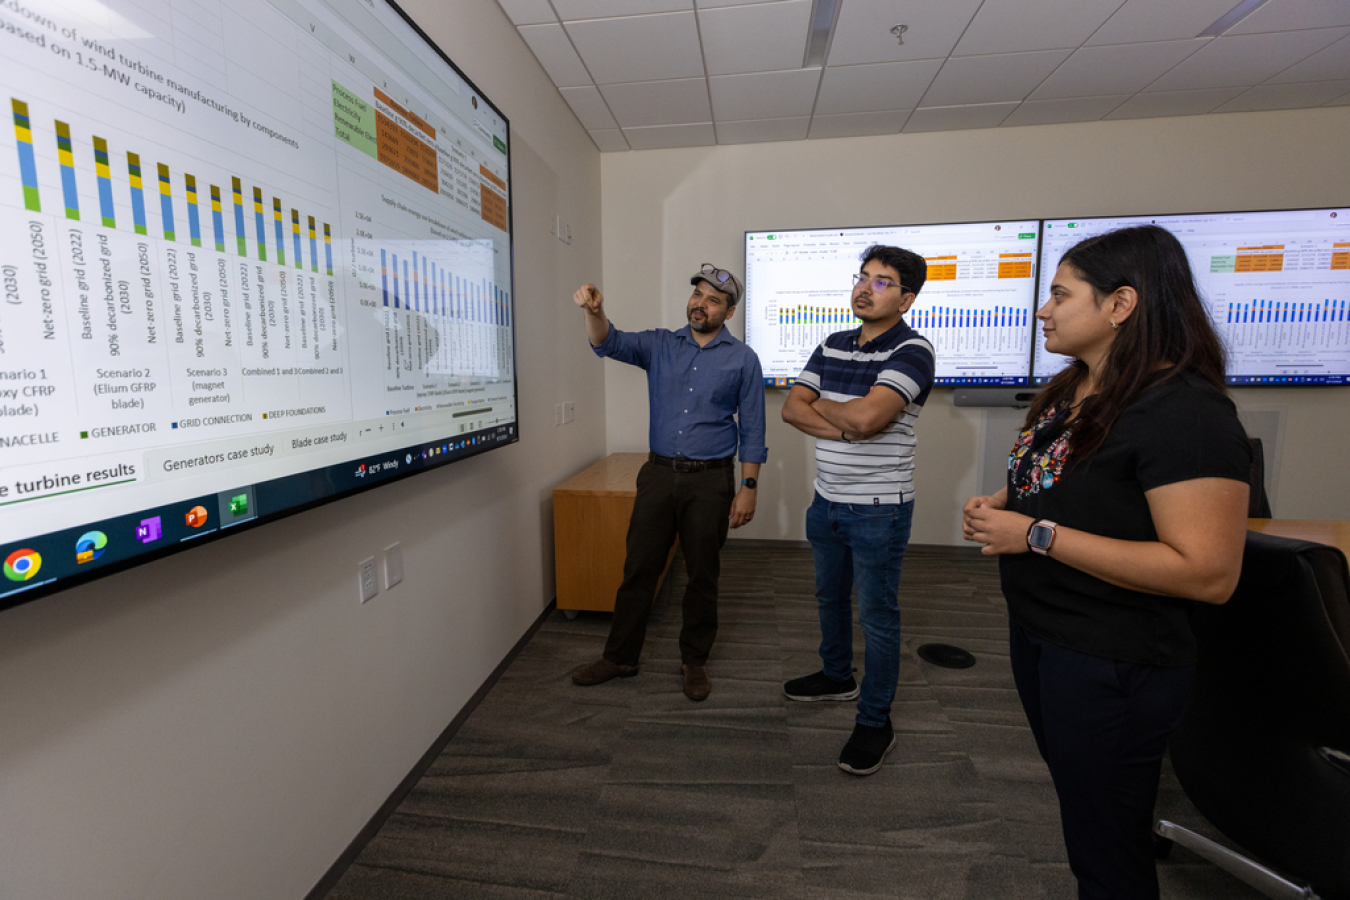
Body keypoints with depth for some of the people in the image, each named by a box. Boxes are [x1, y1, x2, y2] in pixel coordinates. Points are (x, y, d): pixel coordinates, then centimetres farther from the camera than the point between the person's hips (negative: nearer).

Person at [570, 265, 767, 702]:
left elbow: (752, 429, 0)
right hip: (659, 473, 2)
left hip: (710, 480, -2)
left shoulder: (743, 359, 1)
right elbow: (610, 343, -9)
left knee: (702, 575, 9)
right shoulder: (660, 345, 7)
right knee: (638, 568, 9)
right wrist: (594, 311, -31)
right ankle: (620, 656, 27)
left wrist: (749, 487, -5)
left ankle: (694, 661, 29)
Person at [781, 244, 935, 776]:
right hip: (827, 502, 7)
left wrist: (820, 405, -9)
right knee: (830, 596, 22)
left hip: (879, 509, -7)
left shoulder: (911, 351, -14)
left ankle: (875, 721, 23)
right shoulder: (832, 347, 7)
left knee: (876, 613, 6)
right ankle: (837, 676, 45)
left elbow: (866, 416, -29)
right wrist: (847, 428, -17)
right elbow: (791, 408, -2)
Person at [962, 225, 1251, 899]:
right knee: (1077, 802, 28)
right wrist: (1004, 504, 0)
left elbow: (1208, 574, -26)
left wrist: (1037, 535, -27)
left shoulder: (1184, 411, -21)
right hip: (1039, 632, 8)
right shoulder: (1072, 390, 7)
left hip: (1110, 665, -8)